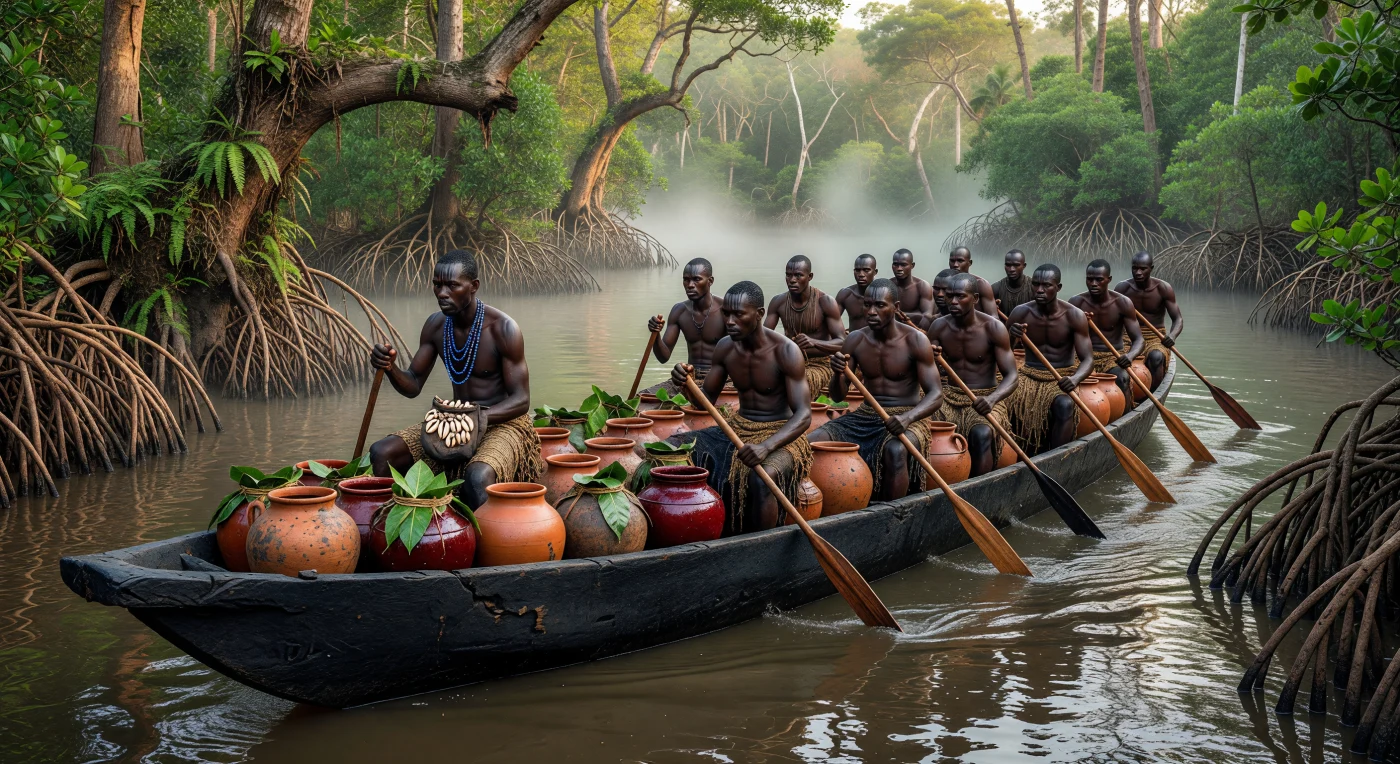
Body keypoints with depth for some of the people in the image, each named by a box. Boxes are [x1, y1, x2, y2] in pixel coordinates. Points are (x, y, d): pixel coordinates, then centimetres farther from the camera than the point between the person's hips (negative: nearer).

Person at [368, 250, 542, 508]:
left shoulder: (503, 329, -18)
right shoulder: (435, 326, 0)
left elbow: (521, 400, -16)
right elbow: (412, 386, 7)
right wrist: (389, 368, -16)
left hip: (502, 422, -6)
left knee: (478, 478, -38)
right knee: (381, 453, -13)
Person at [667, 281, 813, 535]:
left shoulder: (785, 351, -18)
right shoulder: (725, 348, 0)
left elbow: (803, 414, -21)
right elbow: (706, 399, 11)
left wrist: (766, 447, -38)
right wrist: (687, 384, -15)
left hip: (780, 435, -6)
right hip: (738, 428, 6)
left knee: (763, 476, -40)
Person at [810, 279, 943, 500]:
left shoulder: (915, 341, -10)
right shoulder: (855, 340, 1)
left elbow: (936, 394, -13)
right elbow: (838, 397, 4)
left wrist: (908, 417, -33)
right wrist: (838, 374, -21)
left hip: (907, 418, -4)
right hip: (866, 416, 4)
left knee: (895, 450, -38)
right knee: (811, 442, -17)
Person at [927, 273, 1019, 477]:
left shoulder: (993, 328, -9)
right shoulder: (939, 327, 1)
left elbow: (1011, 376, -11)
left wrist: (991, 399, -32)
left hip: (984, 399, -3)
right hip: (950, 396, 3)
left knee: (982, 433, -36)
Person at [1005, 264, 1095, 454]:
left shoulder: (1074, 316, -9)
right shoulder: (1021, 313, -4)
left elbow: (1088, 358, -11)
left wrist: (1075, 379, -34)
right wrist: (1010, 336, -29)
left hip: (1062, 379, -2)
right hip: (1029, 375, 2)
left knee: (1065, 405, -36)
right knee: (1006, 402, -28)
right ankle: (1031, 457, -13)